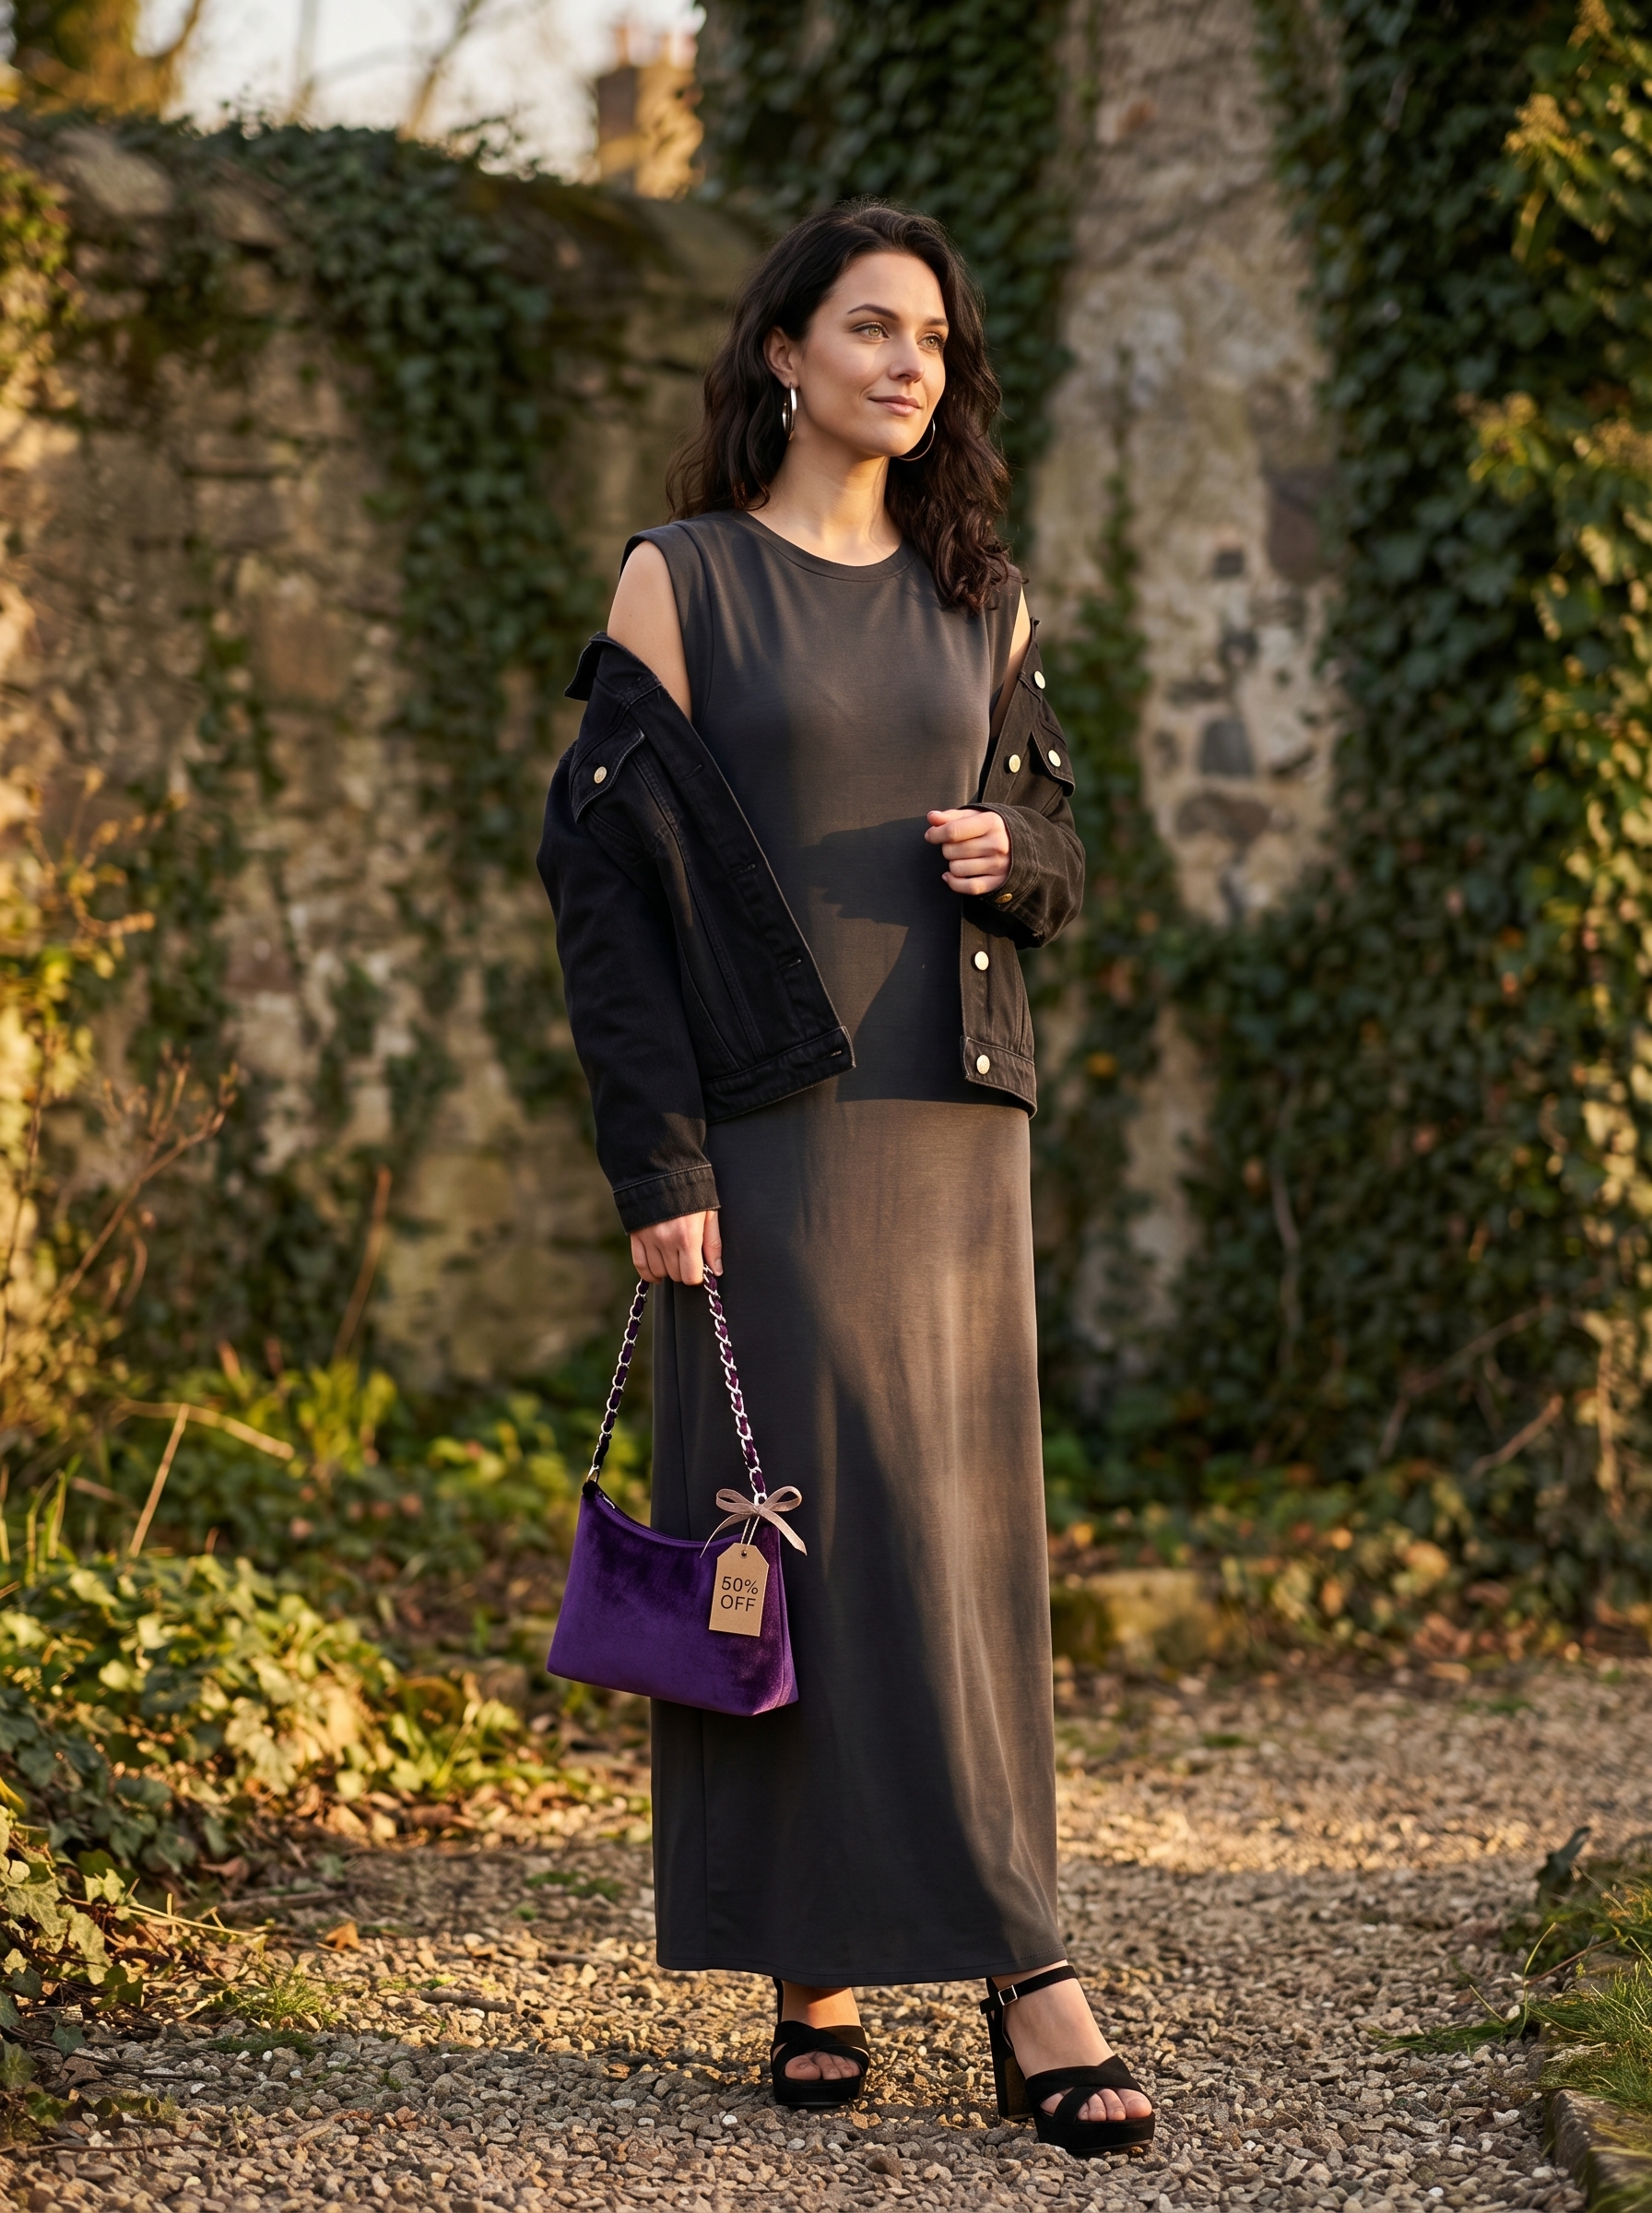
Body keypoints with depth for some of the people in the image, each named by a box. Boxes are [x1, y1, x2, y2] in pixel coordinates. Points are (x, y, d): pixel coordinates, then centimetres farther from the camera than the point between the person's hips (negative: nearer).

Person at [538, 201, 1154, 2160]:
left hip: (949, 1118, 4)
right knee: (795, 1524, -4)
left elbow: (1056, 852, 20)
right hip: (764, 1120, -4)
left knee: (961, 1529, 2)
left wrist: (1009, 857, -5)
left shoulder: (978, 603, 12)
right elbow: (604, 874, -6)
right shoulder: (680, 582, -1)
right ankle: (813, 1973, 1)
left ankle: (1011, 1982, 5)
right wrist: (654, 1165, -13)